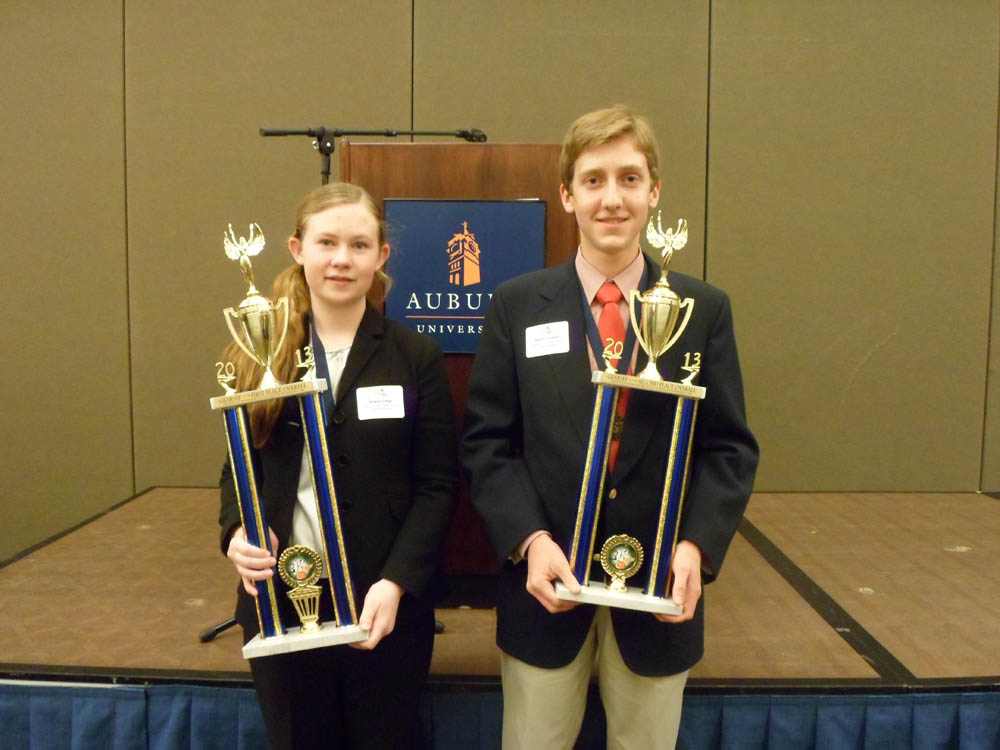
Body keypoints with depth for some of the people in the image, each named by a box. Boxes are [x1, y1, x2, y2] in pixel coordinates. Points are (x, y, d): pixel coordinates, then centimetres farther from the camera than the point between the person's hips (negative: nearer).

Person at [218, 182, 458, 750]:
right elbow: (237, 467, 8)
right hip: (279, 601, 2)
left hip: (386, 605, -1)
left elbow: (438, 486, -5)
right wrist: (237, 532, -12)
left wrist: (397, 583, -16)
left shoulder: (416, 357, -4)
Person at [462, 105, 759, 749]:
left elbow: (729, 448, 0)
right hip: (547, 583, 0)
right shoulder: (517, 305, -1)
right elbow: (487, 442, -2)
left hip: (661, 588, 1)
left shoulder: (704, 309, 1)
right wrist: (530, 540, -15)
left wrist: (697, 546, -15)